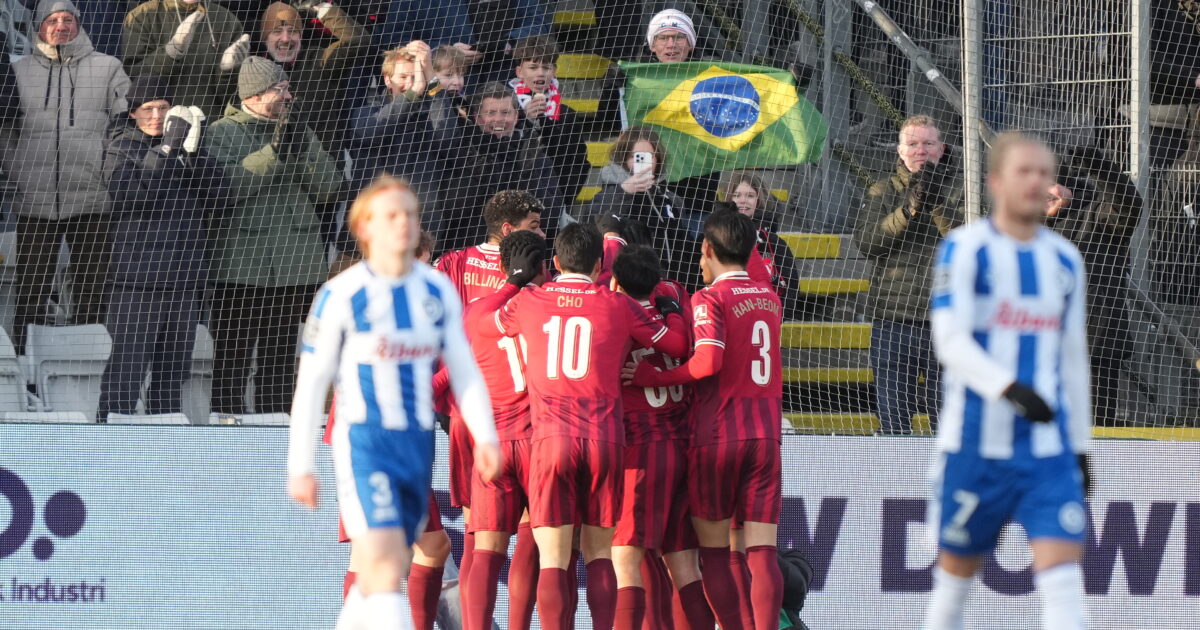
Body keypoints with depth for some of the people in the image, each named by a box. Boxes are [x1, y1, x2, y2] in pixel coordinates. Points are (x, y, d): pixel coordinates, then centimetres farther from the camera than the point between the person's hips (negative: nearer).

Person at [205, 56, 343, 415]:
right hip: (239, 269, -5)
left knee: (280, 360, 8)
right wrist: (273, 153, -21)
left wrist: (305, 152, -9)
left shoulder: (298, 131, 15)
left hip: (295, 267, 5)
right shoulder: (222, 133, 1)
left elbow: (329, 188, 7)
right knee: (231, 360, -7)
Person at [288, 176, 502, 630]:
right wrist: (300, 467, -5)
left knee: (381, 576, 11)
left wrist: (485, 436, -2)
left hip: (418, 442, 6)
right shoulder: (341, 296, -8)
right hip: (364, 443, -5)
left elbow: (464, 372, 12)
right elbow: (310, 384, -4)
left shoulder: (439, 292, 7)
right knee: (385, 567, -16)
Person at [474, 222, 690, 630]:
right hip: (605, 438, 1)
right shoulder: (618, 306, 6)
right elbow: (677, 344, 15)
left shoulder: (529, 302, 8)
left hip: (550, 436, -1)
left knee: (553, 559, -3)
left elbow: (480, 326, 26)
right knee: (599, 554, 12)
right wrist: (673, 309, 34)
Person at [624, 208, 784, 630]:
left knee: (713, 550, 6)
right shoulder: (769, 299, 12)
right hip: (765, 436, 5)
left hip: (716, 435, -5)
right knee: (762, 551, -2)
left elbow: (708, 361, -21)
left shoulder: (710, 299, -8)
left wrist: (651, 377, -13)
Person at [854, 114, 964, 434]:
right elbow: (866, 241, -5)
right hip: (893, 319, 1)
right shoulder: (882, 192, 11)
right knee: (893, 417, 2)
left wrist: (939, 206, -19)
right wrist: (908, 210, -17)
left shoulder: (960, 189, 6)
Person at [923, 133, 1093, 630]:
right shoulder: (965, 249, -4)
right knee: (956, 574, 7)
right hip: (976, 441, -3)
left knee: (1062, 574, -11)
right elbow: (950, 341, -15)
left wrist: (1080, 444, 19)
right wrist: (1009, 388, -31)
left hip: (1050, 450, 3)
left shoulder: (1065, 261, 12)